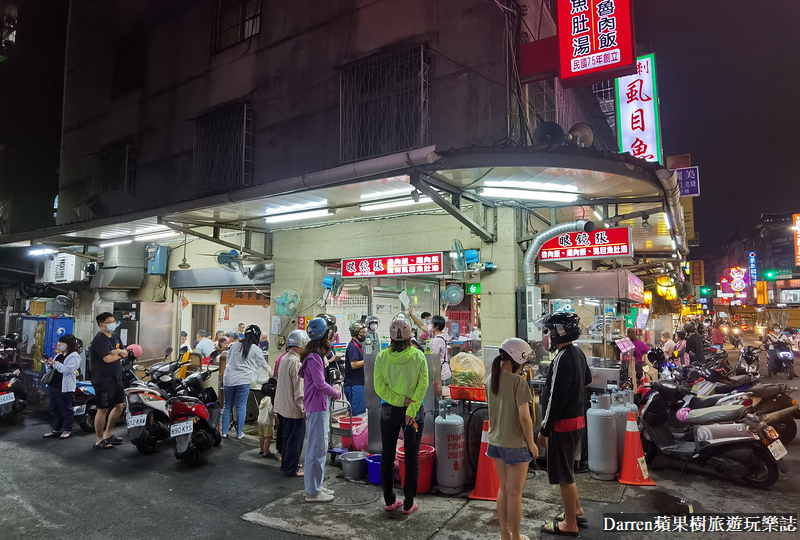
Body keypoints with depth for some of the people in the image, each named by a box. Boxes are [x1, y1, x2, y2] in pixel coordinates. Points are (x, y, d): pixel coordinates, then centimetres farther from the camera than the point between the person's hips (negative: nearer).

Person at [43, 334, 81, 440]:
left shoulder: (74, 357, -10)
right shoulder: (59, 355, 18)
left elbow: (67, 369, -22)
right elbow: (54, 369, 26)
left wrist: (55, 363, -19)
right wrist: (50, 364, 7)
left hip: (65, 387, -9)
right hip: (54, 385, 9)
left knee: (66, 409, -1)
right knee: (54, 409, 14)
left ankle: (67, 430, 7)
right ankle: (56, 429, 23)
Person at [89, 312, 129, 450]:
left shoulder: (115, 337, 14)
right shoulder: (99, 339, -13)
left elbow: (125, 353, 10)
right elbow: (107, 358, -22)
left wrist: (117, 351, -11)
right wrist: (119, 354, -4)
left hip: (116, 378, 9)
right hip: (103, 380, -9)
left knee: (120, 405, 14)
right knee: (103, 409, -3)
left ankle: (108, 434, 27)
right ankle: (99, 441, 8)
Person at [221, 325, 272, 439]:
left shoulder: (234, 346, 8)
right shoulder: (255, 349, -2)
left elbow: (228, 362, 16)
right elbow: (263, 364, 12)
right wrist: (270, 370, 32)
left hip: (229, 379, 3)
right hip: (243, 380, -3)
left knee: (227, 406, 15)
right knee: (241, 407, 6)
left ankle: (224, 432, 19)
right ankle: (239, 433, 14)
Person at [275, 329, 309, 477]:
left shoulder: (285, 358, 7)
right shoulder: (296, 362, -22)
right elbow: (299, 391, -22)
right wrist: (304, 409, -15)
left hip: (283, 406, 9)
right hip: (293, 408, -9)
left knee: (288, 436, 20)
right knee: (295, 438, 3)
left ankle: (286, 464, 32)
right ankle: (291, 469, 13)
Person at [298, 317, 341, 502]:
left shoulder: (317, 355, 13)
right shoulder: (314, 357, -18)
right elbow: (320, 383, -22)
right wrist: (336, 393, -8)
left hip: (321, 407, 11)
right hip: (317, 408, -11)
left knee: (320, 448, 18)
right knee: (317, 449, -2)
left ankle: (315, 486, 28)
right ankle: (313, 492, 8)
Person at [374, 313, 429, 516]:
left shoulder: (382, 357, -8)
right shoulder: (418, 356, -11)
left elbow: (379, 387, -11)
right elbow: (423, 386, -15)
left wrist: (402, 400, -12)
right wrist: (411, 409, -14)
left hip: (389, 411, 1)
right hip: (414, 412, -1)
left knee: (387, 455, 15)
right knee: (412, 457, 10)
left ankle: (389, 501, 24)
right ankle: (408, 503, 16)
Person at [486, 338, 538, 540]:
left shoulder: (491, 379, 1)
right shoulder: (518, 382, -21)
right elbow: (524, 417, -21)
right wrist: (531, 443, -11)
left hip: (496, 441, 7)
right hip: (515, 444, -7)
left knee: (503, 488, 19)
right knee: (514, 492, 8)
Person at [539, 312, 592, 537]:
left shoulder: (562, 359, -24)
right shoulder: (578, 353, 5)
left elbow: (555, 399, -24)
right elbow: (587, 379, 26)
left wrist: (544, 429, -17)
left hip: (563, 423, -10)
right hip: (577, 419, 10)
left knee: (562, 473, 4)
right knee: (566, 469, 24)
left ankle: (570, 524, 17)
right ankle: (576, 509, 38)